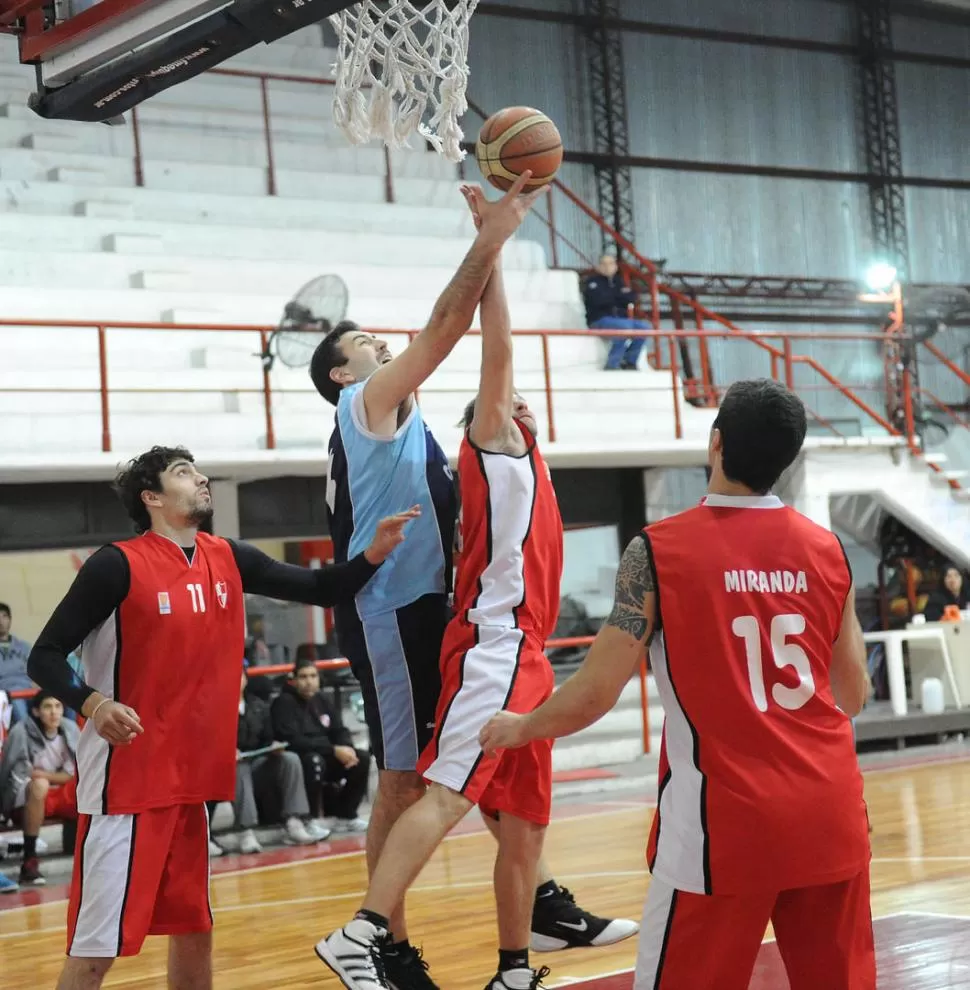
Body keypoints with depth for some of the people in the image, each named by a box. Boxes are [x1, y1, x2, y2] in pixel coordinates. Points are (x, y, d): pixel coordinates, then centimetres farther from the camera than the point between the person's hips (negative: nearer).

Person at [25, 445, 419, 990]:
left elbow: (321, 589, 12)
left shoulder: (228, 559, 6)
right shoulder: (117, 565, -12)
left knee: (195, 931, 17)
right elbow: (45, 656, -10)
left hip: (193, 778, 7)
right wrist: (94, 703, -29)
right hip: (128, 781, -7)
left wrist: (374, 554, -6)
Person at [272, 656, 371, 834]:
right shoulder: (284, 702, -11)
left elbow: (340, 731, 13)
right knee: (314, 761, -37)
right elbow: (293, 741, -22)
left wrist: (347, 748, -13)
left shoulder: (321, 701, 11)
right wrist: (333, 750, -24)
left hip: (325, 758, 7)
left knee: (362, 758, -7)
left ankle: (346, 816, 1)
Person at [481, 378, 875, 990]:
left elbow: (596, 694, -7)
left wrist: (519, 729, 12)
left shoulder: (660, 550, -9)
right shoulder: (827, 549, 3)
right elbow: (853, 695, 13)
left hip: (725, 819, -4)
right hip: (829, 810, 4)